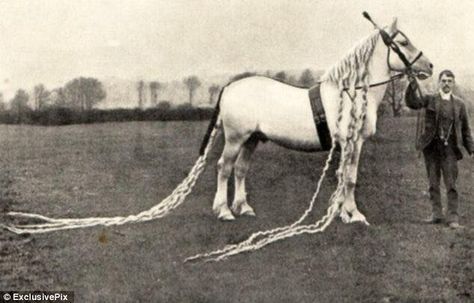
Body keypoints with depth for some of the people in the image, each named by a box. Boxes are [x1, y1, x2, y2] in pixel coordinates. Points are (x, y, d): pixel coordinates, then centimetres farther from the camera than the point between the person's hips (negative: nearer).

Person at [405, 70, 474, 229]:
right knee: (433, 183, 8)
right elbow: (412, 103, -13)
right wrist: (412, 84, -26)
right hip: (431, 146, 1)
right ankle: (436, 214, 17)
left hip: (449, 148, -1)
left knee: (451, 184, -4)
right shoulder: (430, 99, 6)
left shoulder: (459, 104, 9)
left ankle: (452, 217, -1)